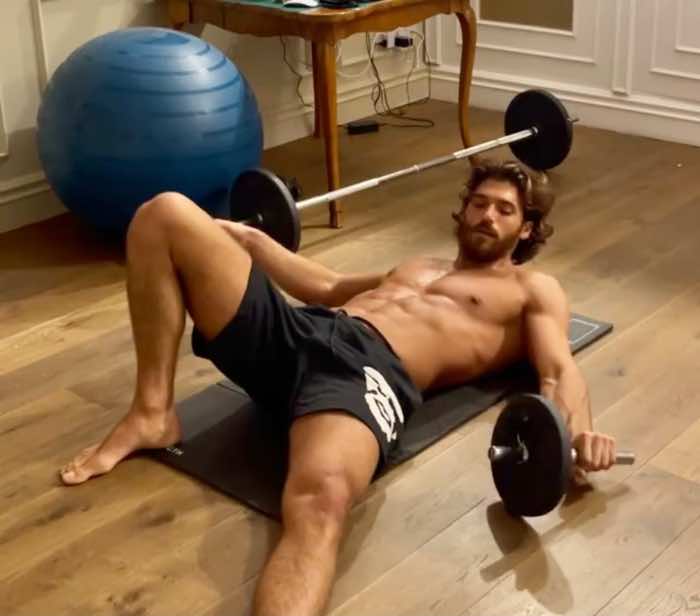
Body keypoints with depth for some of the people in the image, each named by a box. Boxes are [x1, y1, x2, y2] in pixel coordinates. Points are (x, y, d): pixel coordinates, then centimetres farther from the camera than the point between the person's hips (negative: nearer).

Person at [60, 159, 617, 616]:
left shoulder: (533, 290, 21)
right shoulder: (418, 265, 40)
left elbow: (559, 371, 5)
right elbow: (327, 288, 47)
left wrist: (577, 431, -19)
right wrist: (250, 239, 49)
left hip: (369, 370, -7)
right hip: (296, 332, 7)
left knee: (321, 498, -43)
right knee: (164, 214, -3)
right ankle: (153, 415, -3)